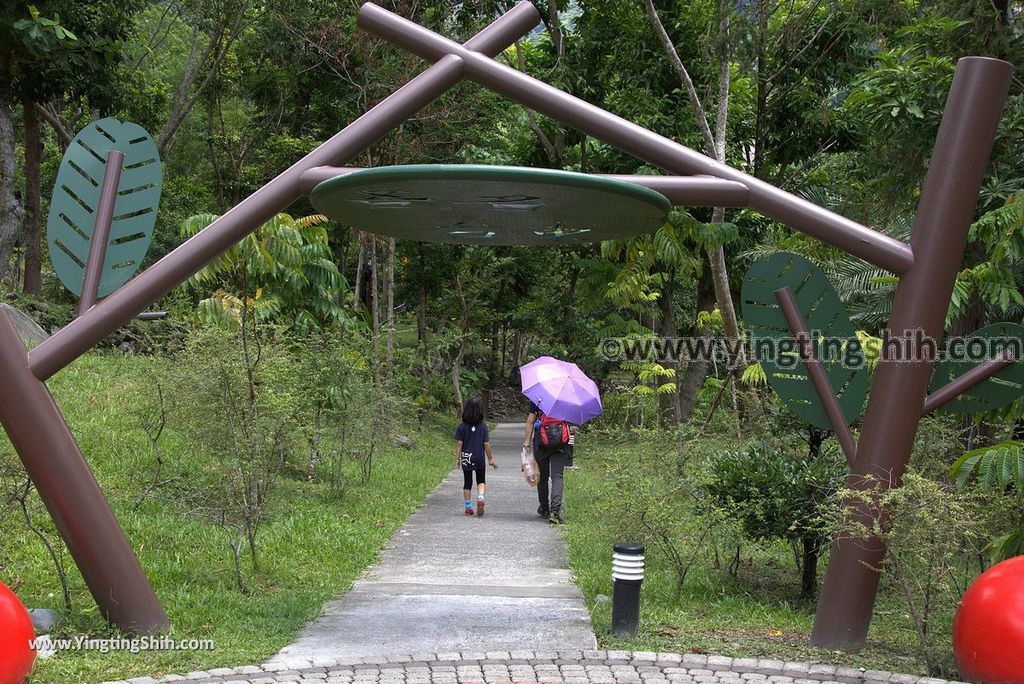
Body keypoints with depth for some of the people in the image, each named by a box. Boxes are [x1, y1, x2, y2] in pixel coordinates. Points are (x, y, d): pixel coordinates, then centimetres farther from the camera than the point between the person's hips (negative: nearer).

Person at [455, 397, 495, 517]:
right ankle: (480, 498, -14)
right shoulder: (483, 426, -7)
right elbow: (486, 444, -3)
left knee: (467, 482, 12)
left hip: (466, 458, 0)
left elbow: (459, 444, -7)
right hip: (480, 458, 0)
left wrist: (457, 459, -1)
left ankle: (468, 507, 13)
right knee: (481, 481, 14)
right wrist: (490, 459, 7)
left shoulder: (462, 427, -7)